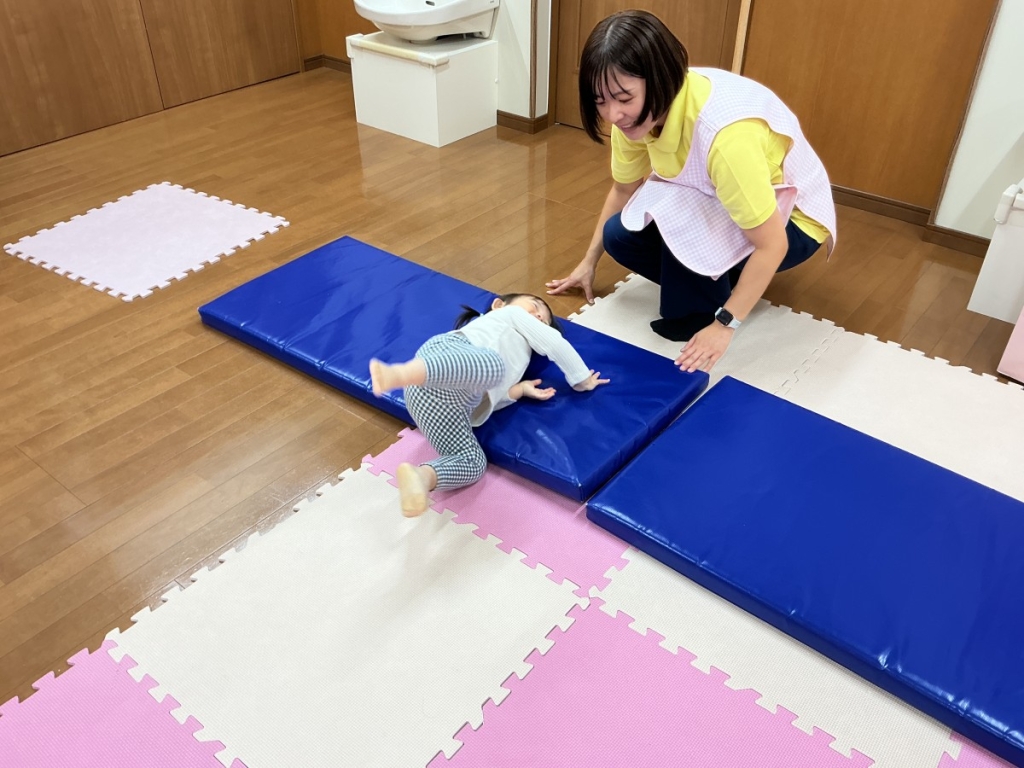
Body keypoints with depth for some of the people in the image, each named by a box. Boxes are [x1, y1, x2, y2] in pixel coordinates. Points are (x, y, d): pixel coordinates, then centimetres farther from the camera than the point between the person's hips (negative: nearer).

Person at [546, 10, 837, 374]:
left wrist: (723, 326, -29)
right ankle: (706, 283, 7)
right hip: (717, 204, 7)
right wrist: (589, 262, 8)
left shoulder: (724, 131, -39)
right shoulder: (642, 110, -17)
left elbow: (770, 244, -33)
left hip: (789, 218, -7)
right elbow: (623, 189, 2)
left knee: (682, 222, -34)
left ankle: (699, 312, -7)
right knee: (620, 236, -12)